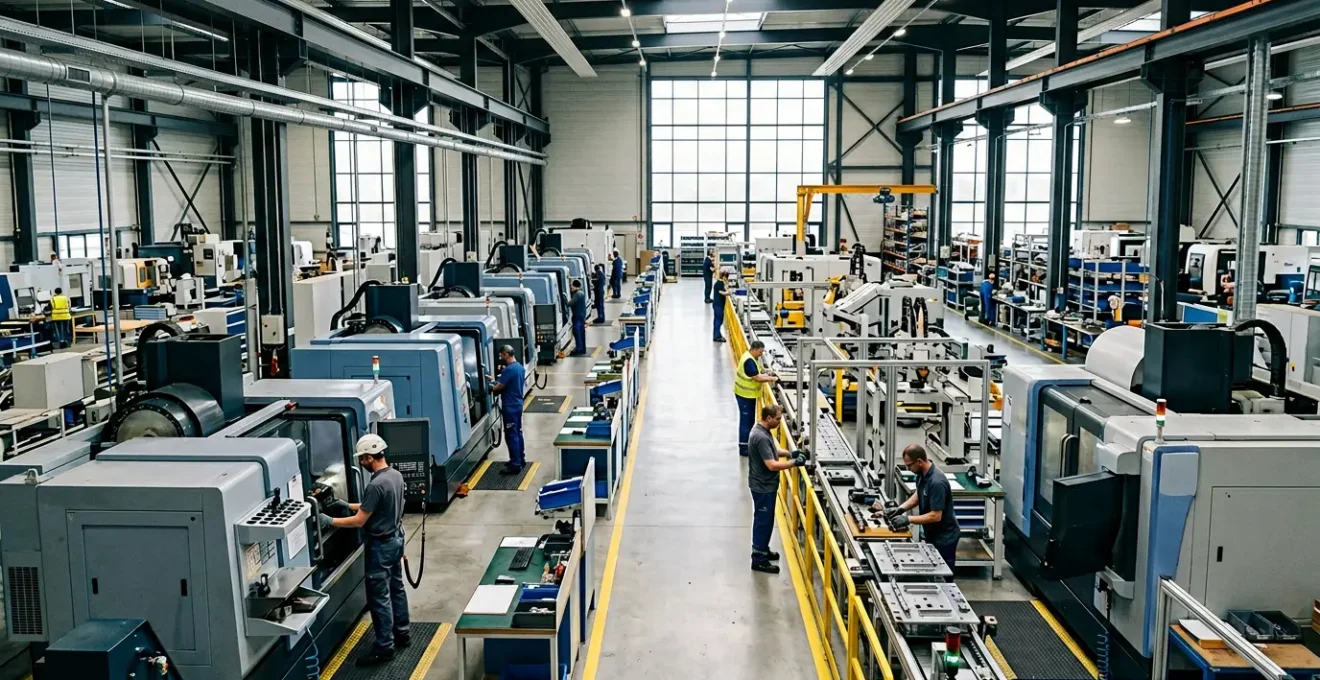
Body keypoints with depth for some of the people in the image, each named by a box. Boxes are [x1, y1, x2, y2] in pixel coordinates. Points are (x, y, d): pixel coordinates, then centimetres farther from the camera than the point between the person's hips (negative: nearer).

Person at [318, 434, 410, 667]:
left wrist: (329, 521, -12)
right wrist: (348, 505, 14)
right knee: (396, 587, 20)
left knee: (379, 596, 0)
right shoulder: (396, 475, 2)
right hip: (396, 538, 9)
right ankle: (402, 633, 32)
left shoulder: (376, 485, -27)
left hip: (381, 545, -9)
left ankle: (384, 647, 8)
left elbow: (359, 521, -22)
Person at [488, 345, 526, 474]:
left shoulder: (509, 370, -22)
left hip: (510, 407, -10)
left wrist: (492, 387, 3)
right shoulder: (520, 367, 8)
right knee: (517, 433, 18)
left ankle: (515, 465, -1)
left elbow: (499, 387, -18)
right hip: (518, 404, 10)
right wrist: (497, 382, 11)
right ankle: (520, 459, 27)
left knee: (511, 435, -4)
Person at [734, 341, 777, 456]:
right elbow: (757, 378, -26)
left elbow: (757, 371, 17)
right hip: (745, 395, -10)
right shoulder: (749, 361, -27)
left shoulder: (751, 356, 5)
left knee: (750, 420, 19)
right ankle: (743, 448, 3)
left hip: (749, 393, 10)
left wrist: (765, 372, -2)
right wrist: (772, 379, -19)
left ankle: (746, 442, 31)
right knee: (746, 420, -3)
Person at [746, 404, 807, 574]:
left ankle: (762, 549, 38)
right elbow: (772, 465, -30)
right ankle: (758, 560, 11)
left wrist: (789, 453, 3)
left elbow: (773, 450, 18)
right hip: (763, 486, -10)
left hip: (765, 484, 10)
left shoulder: (762, 430, 4)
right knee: (763, 521, 1)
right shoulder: (761, 437, -29)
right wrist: (794, 463, -22)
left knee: (765, 520, 22)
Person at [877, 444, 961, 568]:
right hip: (930, 534, 9)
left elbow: (936, 516, -29)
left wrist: (908, 519, -24)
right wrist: (901, 508, 0)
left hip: (944, 537, -9)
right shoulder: (922, 474, -4)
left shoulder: (937, 482, -31)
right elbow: (918, 495, 14)